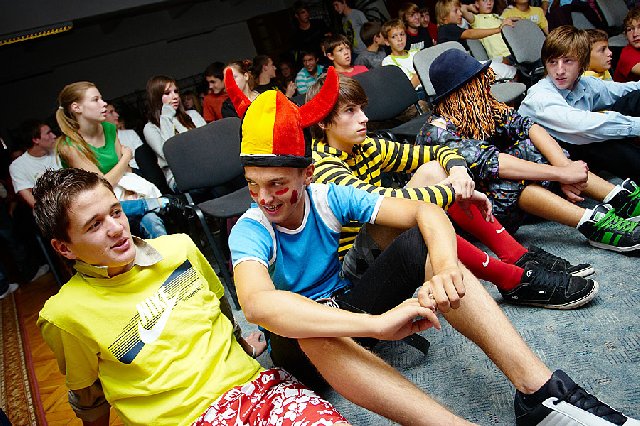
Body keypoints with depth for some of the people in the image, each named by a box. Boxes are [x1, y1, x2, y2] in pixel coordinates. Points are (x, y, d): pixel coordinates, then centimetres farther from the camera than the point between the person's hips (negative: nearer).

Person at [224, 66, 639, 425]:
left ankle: (540, 390, -30)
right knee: (312, 332, -42)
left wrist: (445, 267, -42)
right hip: (300, 337, -3)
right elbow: (256, 303, -43)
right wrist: (377, 321, -51)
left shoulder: (329, 197, -12)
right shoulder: (250, 230, -21)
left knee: (422, 245, -23)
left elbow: (424, 210, -19)